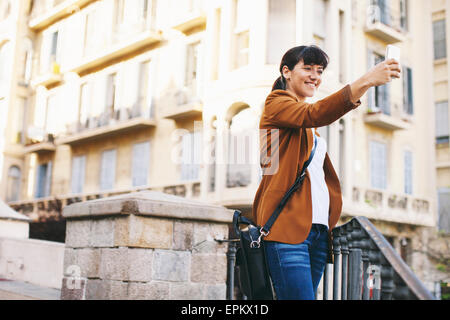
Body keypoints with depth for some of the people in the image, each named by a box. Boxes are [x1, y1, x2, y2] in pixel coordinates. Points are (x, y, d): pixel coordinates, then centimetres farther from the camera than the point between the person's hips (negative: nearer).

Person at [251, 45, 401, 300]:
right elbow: (313, 115, -17)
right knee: (300, 296, -17)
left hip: (318, 228, 8)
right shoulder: (276, 103, 4)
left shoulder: (309, 125, 28)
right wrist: (366, 81, -27)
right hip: (287, 226, -8)